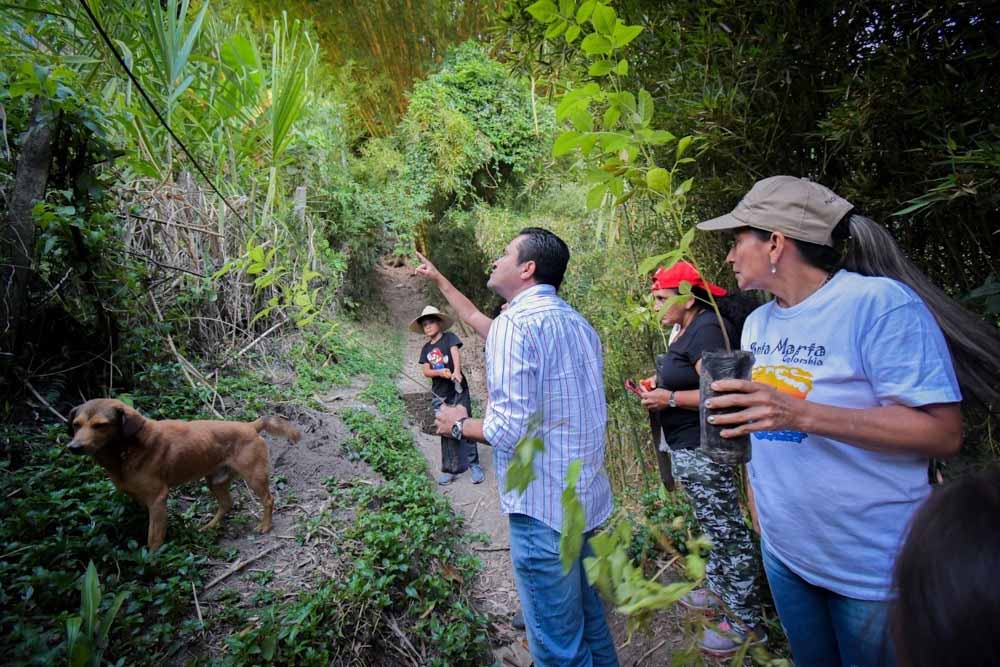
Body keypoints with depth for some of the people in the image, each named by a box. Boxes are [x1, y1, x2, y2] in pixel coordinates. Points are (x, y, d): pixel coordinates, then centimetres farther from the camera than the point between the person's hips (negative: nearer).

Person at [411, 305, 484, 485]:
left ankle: (474, 465, 10)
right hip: (439, 394, 4)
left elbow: (456, 353, -20)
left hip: (458, 390, -4)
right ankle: (450, 469, 17)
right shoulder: (426, 348, 10)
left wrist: (457, 371, -40)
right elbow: (426, 371, 0)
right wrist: (440, 372, -21)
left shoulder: (449, 337, -3)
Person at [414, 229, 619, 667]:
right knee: (592, 622, 26)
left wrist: (460, 425, -5)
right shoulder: (575, 322, 10)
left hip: (544, 509, -9)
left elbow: (511, 429, -24)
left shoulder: (516, 322, -19)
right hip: (588, 499, 9)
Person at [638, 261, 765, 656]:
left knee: (727, 531, 4)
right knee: (714, 527, 22)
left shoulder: (707, 329, -19)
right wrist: (658, 387, 5)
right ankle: (719, 590, 39)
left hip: (703, 450, -10)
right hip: (688, 448, 10)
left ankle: (746, 623, 19)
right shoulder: (687, 329, 11)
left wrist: (670, 398, -20)